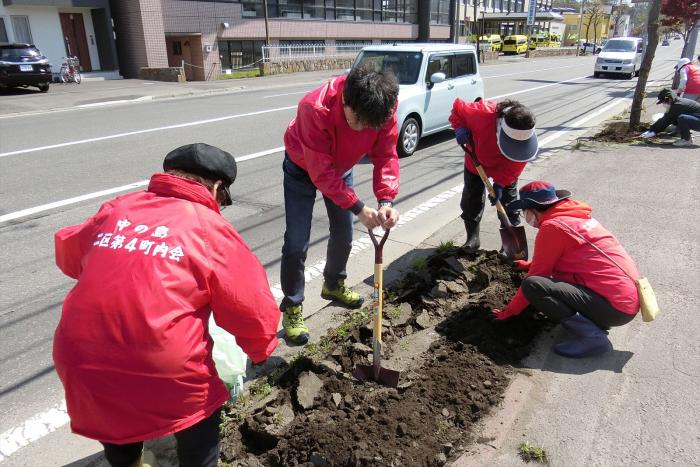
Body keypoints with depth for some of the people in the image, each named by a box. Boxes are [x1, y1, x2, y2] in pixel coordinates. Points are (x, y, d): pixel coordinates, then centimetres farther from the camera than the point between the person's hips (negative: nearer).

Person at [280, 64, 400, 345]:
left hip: (341, 166, 5)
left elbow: (386, 155, -21)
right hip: (303, 167, -4)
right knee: (297, 241, -8)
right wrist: (359, 209, -36)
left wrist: (386, 200, -36)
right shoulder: (315, 109, -41)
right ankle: (292, 307, 8)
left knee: (343, 232, 12)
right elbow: (321, 172, -37)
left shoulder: (384, 107, -27)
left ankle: (333, 285, 37)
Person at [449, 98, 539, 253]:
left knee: (508, 202, 2)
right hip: (476, 162, 0)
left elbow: (514, 165, -25)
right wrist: (459, 128, -37)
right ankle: (473, 237, 19)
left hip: (504, 167, 0)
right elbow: (458, 107, -23)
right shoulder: (482, 113, -43)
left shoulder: (523, 135, -35)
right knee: (471, 200, 4)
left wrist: (500, 183, -34)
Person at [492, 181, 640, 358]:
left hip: (614, 307, -10)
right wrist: (529, 265, 39)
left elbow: (537, 275, -7)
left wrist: (509, 311, 4)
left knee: (532, 286, -17)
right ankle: (597, 322, 10)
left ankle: (591, 336, -13)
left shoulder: (552, 226, -12)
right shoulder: (575, 216, 14)